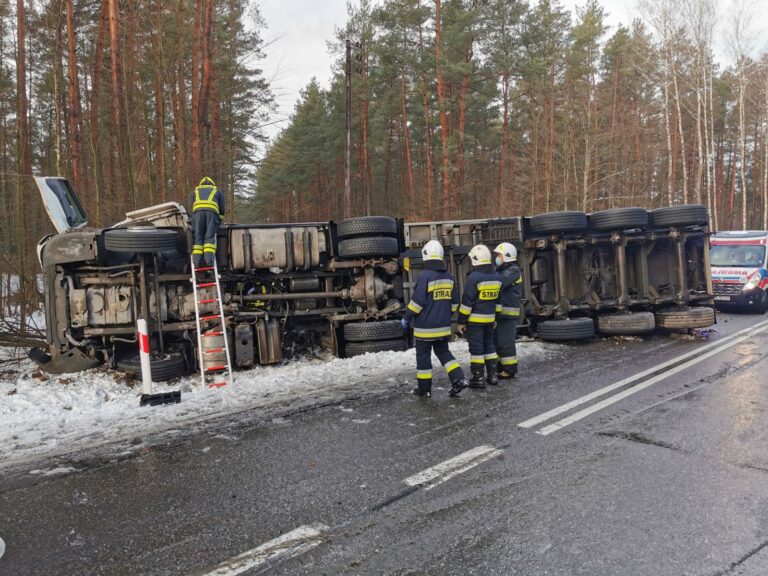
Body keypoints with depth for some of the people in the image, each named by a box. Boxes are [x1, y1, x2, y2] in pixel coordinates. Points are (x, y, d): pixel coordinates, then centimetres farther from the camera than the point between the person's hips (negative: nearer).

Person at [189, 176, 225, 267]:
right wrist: (219, 221, 39)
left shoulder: (195, 191, 36)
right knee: (210, 236, -5)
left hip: (198, 210, 1)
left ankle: (197, 260, -15)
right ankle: (209, 258, -24)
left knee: (197, 236, -1)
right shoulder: (218, 191, 33)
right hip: (212, 210, -1)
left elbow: (192, 207, 28)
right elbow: (222, 209, 27)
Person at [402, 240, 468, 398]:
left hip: (425, 326, -6)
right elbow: (454, 302, 12)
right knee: (443, 352, 19)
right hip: (443, 326, 6)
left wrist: (407, 318, -7)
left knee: (423, 356, 6)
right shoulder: (449, 277, 5)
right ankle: (459, 379, 7)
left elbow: (417, 301, -18)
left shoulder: (424, 276, -16)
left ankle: (424, 389, 13)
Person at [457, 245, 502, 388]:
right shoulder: (496, 277, 6)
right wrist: (495, 318, 20)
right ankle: (492, 375, 21)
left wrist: (461, 321, -10)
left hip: (475, 319, -7)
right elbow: (498, 299, 12)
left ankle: (478, 378, 3)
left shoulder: (474, 277, -16)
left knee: (476, 348, -1)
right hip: (490, 318, 7)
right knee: (489, 345, 17)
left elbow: (467, 302, -16)